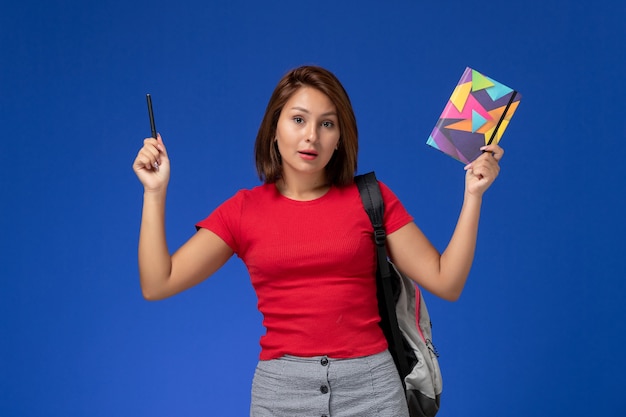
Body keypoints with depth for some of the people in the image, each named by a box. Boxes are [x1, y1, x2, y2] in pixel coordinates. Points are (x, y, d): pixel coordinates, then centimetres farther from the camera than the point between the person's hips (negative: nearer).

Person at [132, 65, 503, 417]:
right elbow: (157, 284, -2)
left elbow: (447, 282, -1)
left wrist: (472, 195, -7)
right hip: (280, 386, 1)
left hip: (370, 383, 0)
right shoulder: (243, 210, 4)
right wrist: (155, 192, -5)